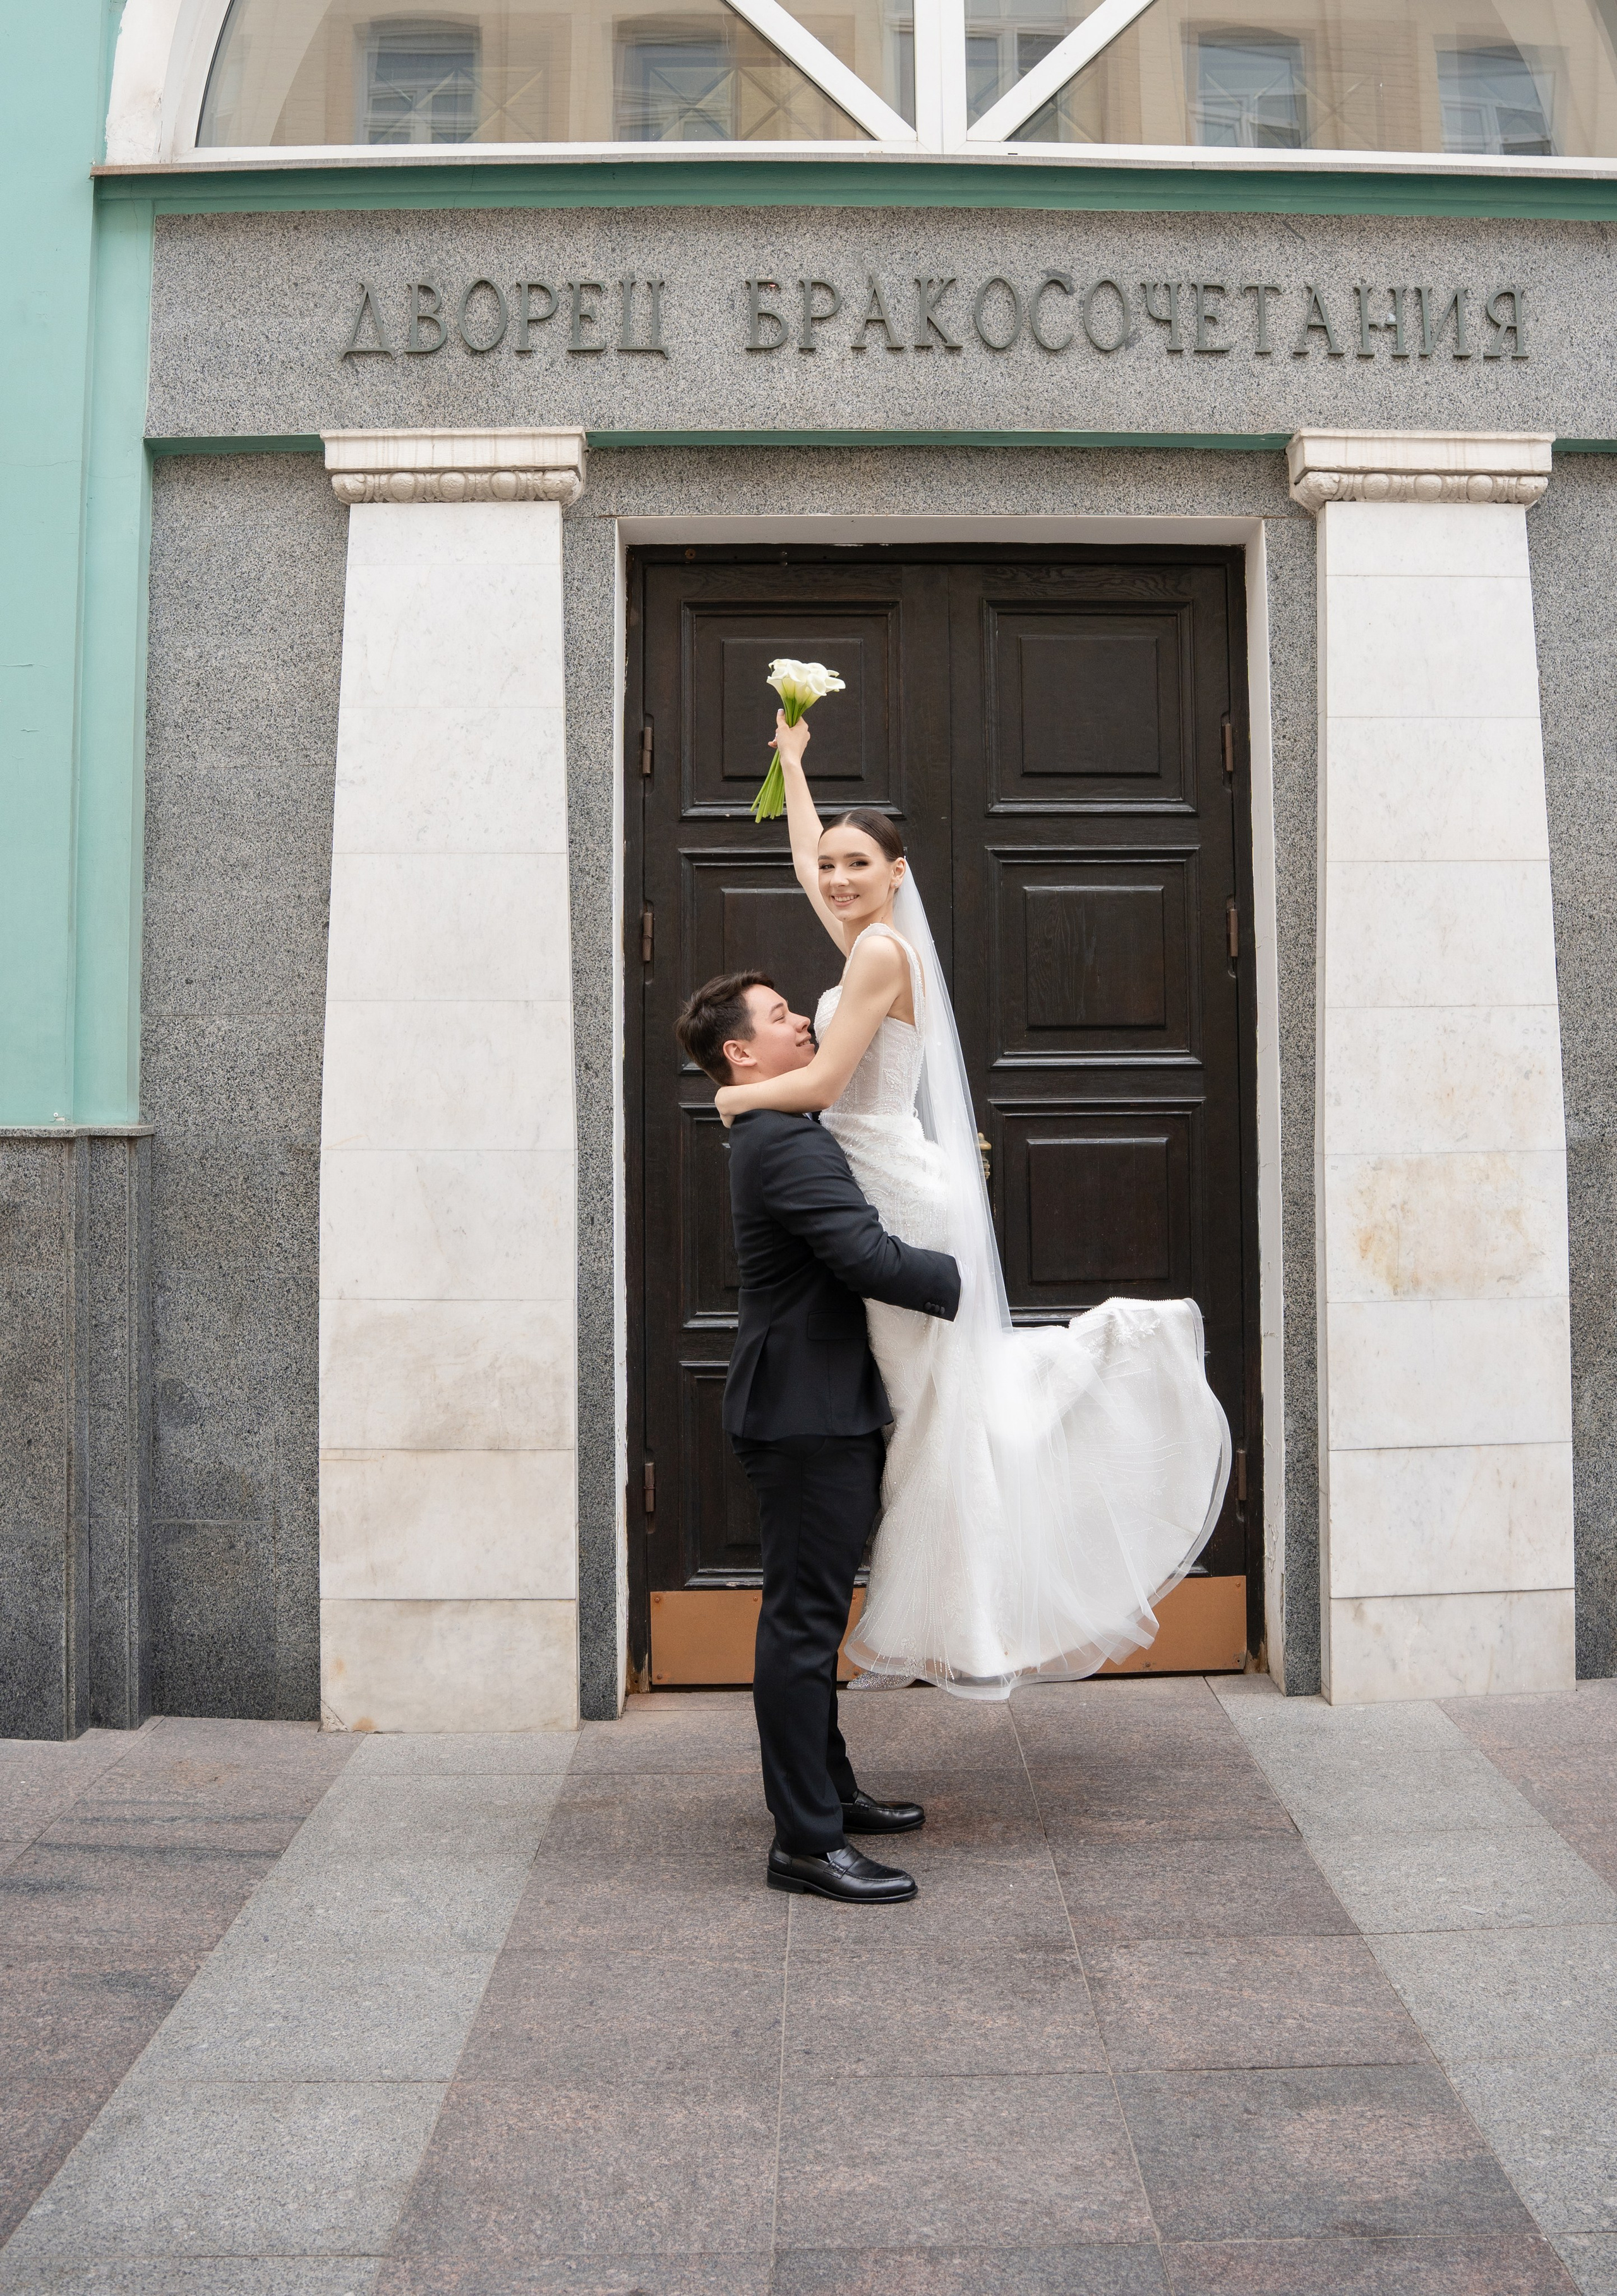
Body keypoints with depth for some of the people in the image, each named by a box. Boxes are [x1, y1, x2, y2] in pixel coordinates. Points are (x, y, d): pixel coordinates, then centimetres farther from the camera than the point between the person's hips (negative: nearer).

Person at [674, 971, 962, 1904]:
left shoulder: (784, 1135, 17)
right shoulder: (788, 1142, -18)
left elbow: (851, 1243, 23)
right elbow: (866, 1255, -26)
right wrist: (968, 1280, -14)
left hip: (819, 1412, 11)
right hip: (809, 1414, -11)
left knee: (813, 1614, 19)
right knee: (804, 1621, -7)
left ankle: (830, 1791, 32)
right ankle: (807, 1841, -1)